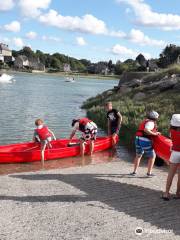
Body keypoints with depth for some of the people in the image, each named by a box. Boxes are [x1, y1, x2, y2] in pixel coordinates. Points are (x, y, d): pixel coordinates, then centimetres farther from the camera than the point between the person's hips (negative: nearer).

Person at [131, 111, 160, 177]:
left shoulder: (145, 121, 17)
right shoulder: (151, 122, -10)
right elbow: (146, 130, -27)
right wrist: (154, 133, -20)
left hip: (138, 139, 8)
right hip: (145, 141, -8)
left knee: (138, 155, 23)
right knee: (152, 156, 8)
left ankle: (134, 171, 27)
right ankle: (149, 173, 9)